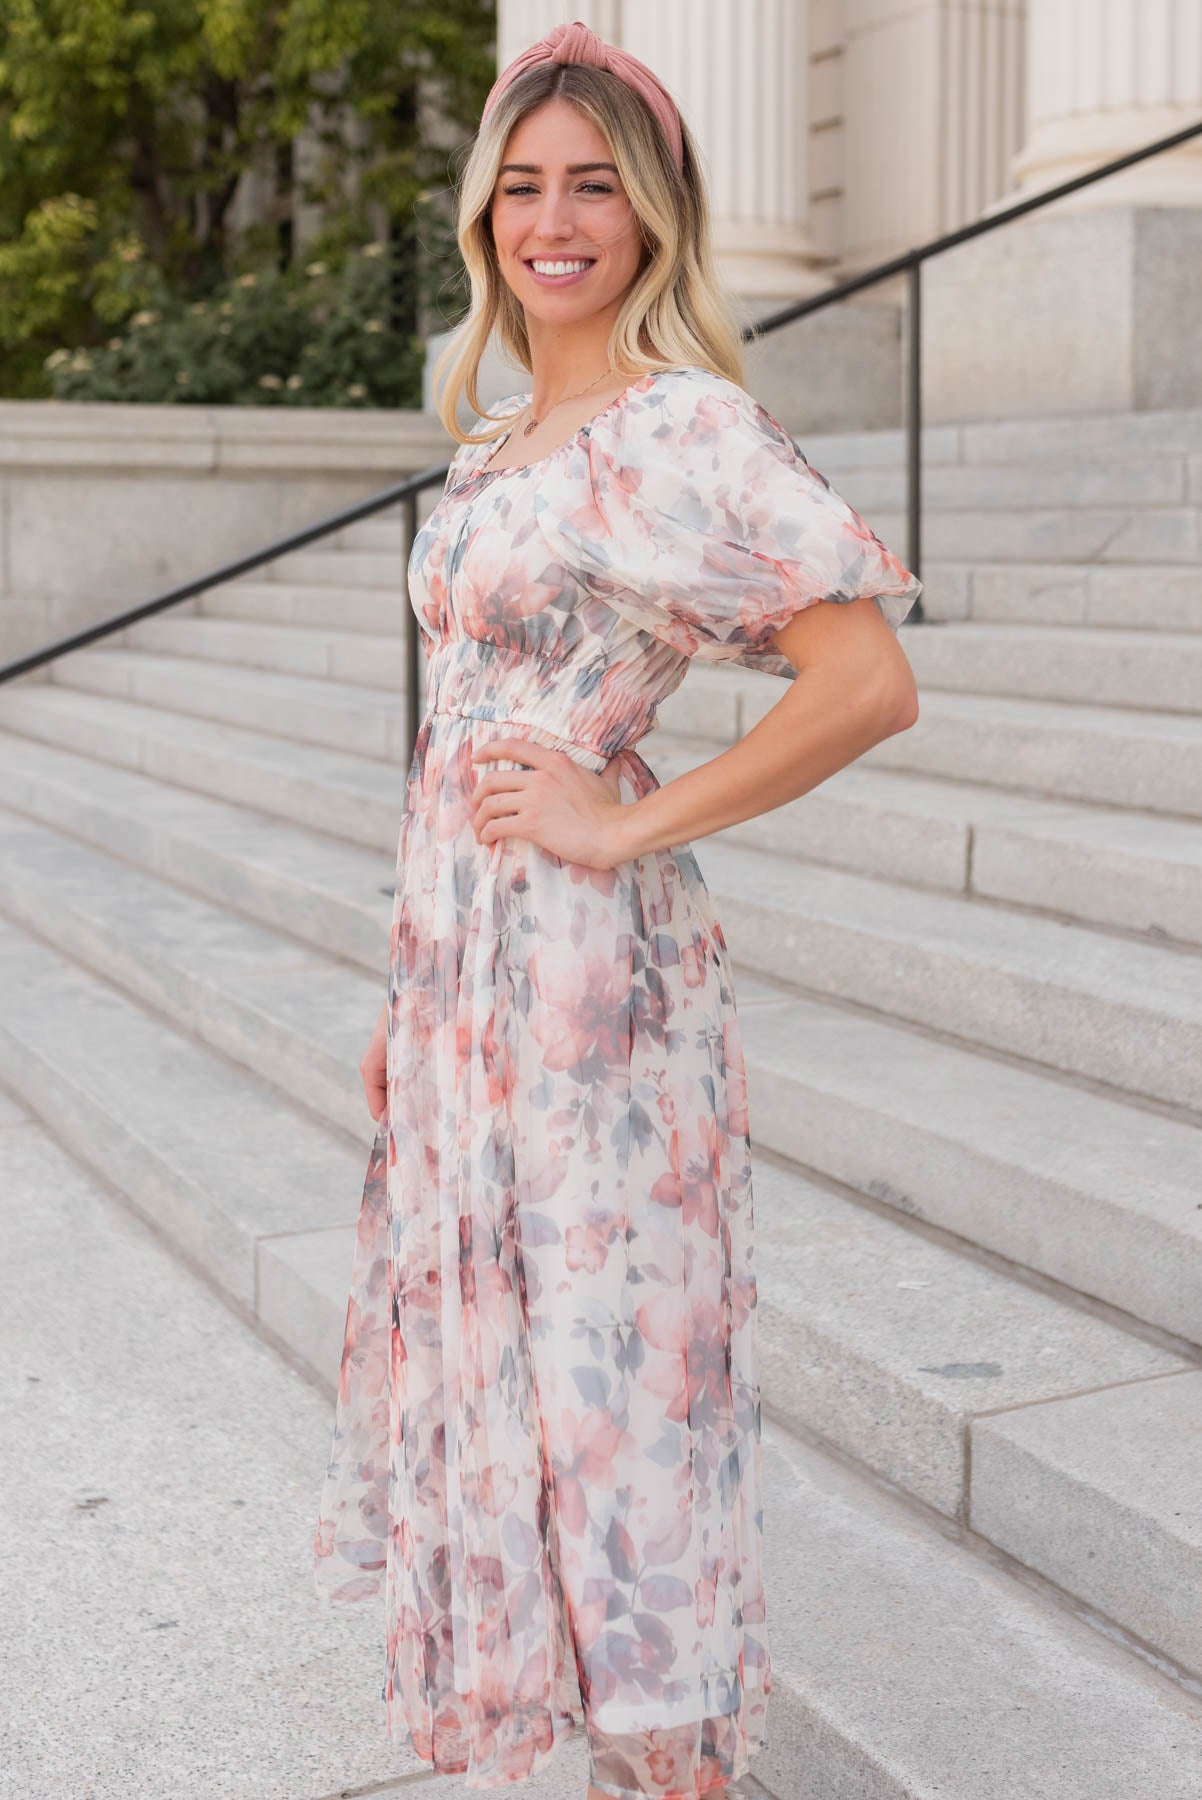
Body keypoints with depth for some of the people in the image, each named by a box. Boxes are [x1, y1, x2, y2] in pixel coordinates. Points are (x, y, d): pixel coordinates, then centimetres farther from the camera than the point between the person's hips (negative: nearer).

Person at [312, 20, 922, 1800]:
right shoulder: (496, 438, 12)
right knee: (480, 1322, 17)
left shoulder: (683, 426, -14)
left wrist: (630, 823, -17)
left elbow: (870, 678, -24)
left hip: (587, 968, -9)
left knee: (602, 1341, 3)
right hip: (461, 959, 9)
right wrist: (414, 985, 18)